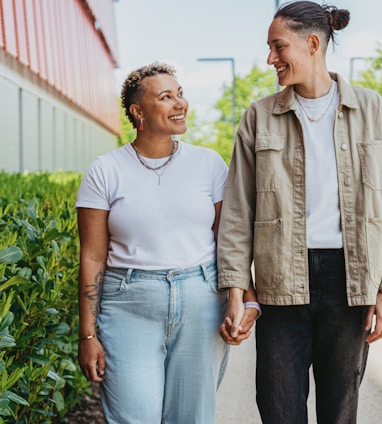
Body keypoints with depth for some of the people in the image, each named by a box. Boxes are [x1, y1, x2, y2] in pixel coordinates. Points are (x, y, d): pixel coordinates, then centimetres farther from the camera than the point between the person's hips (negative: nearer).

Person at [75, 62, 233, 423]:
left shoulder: (208, 163, 3)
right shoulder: (105, 172, -2)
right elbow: (93, 257, -2)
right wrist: (88, 335, -3)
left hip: (201, 304, 2)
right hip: (129, 310, -2)